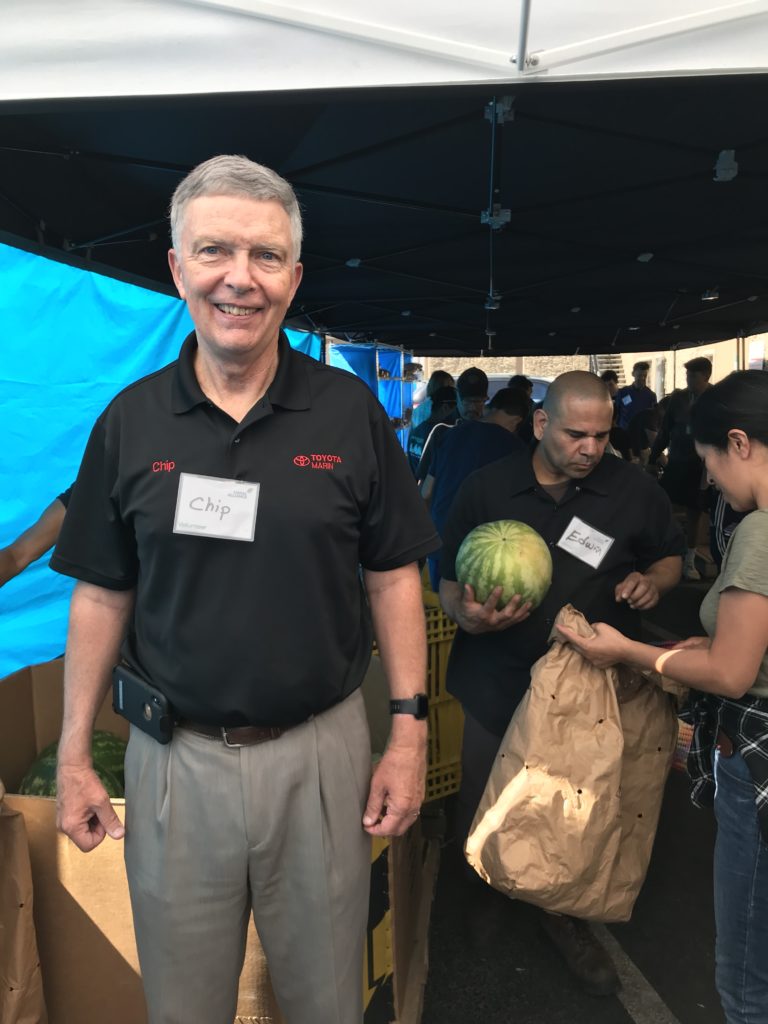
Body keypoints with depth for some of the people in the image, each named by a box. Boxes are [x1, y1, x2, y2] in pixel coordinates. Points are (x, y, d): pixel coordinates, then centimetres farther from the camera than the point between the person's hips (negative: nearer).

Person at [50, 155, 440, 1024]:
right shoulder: (129, 421, -2)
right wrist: (73, 753, 2)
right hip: (174, 756, 2)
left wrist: (409, 732, -5)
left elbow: (393, 579, -2)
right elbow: (101, 596, 3)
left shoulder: (349, 411, -6)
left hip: (321, 748, -1)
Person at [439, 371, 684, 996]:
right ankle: (476, 914, 47)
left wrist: (653, 580, -11)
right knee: (482, 818, 14)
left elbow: (671, 556, 12)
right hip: (498, 687, 0)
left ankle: (567, 918, 46)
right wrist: (466, 616, -21)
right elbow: (450, 580, 1)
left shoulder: (635, 490, -4)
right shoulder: (487, 488, -5)